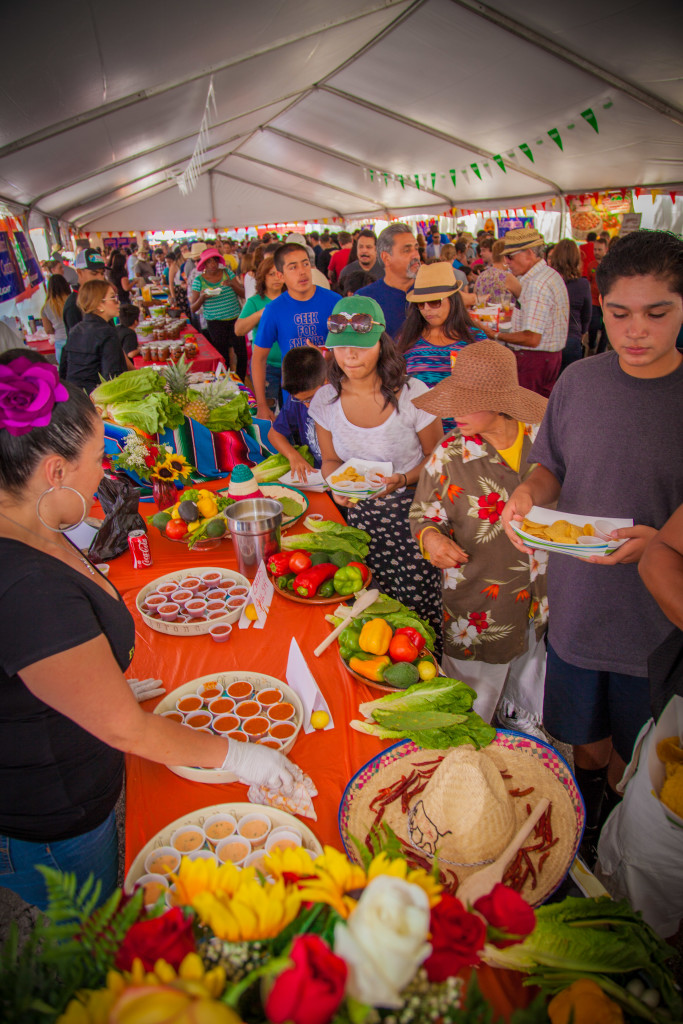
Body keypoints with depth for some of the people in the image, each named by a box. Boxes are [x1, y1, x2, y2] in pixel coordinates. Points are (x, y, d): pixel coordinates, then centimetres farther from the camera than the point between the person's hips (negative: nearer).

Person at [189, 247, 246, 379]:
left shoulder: (227, 273, 5)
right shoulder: (199, 280, 0)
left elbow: (243, 294, 1)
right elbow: (193, 308, 0)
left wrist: (232, 284, -17)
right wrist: (202, 297, -19)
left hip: (235, 319, 1)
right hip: (215, 323, -1)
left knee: (242, 353, -5)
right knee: (223, 357, 0)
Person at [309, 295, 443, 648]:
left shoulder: (412, 394, -14)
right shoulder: (325, 400, -4)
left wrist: (402, 480, -22)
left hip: (412, 511, -3)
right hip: (361, 514, 3)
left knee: (418, 608, -1)